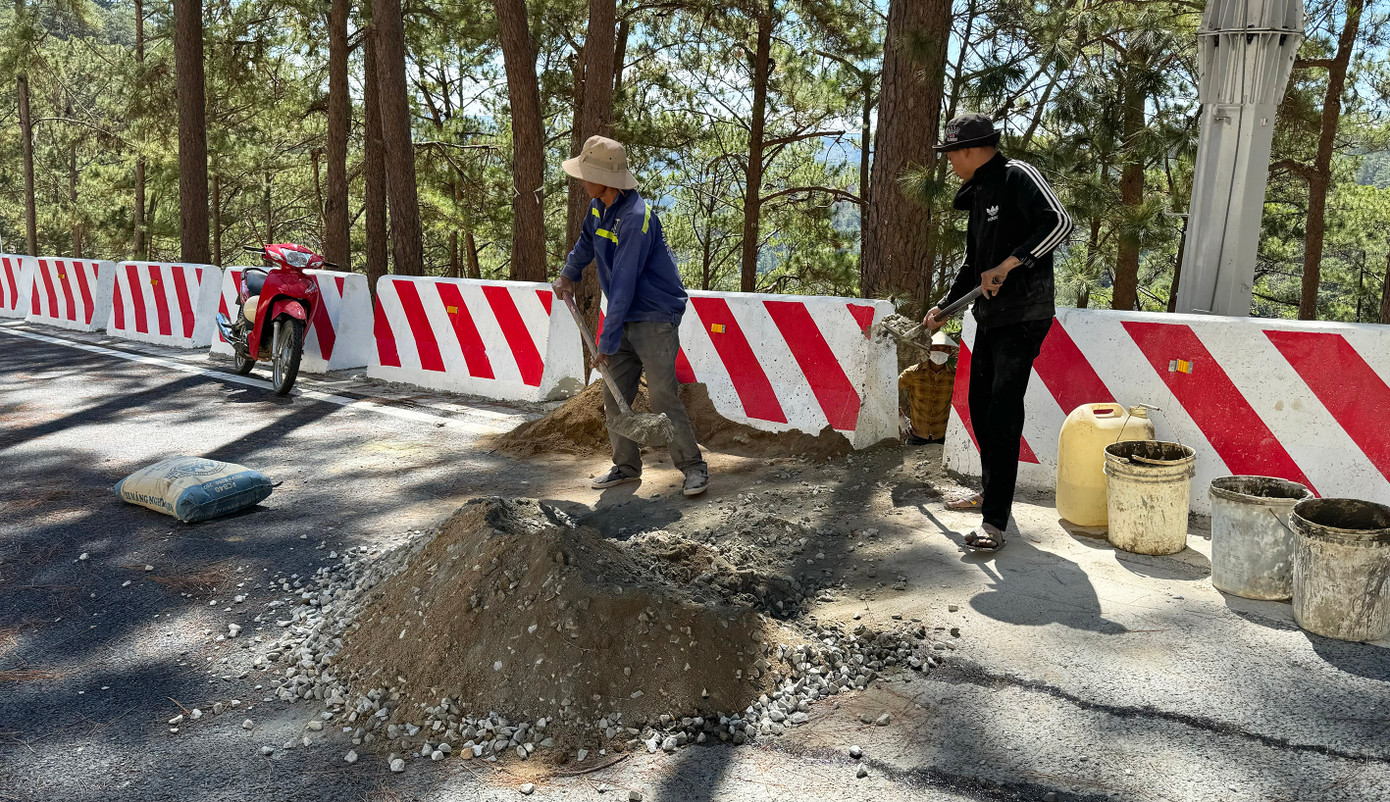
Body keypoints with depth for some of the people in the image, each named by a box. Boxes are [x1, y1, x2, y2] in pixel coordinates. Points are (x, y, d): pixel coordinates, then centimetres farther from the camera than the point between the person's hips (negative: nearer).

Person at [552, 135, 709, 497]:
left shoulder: (636, 218, -25)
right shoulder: (599, 206, 4)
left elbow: (624, 284, -27)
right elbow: (587, 240, 29)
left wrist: (606, 341, -25)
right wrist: (569, 273, 17)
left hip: (655, 318, -9)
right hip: (625, 318, 9)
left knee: (663, 397, -11)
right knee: (614, 396, 8)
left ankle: (693, 467, 2)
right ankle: (626, 466, 20)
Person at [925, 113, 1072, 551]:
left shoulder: (1017, 176, -9)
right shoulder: (978, 195, 19)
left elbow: (1059, 222, -24)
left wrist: (1009, 263, -27)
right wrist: (945, 306, 24)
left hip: (1024, 315, -9)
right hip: (990, 316, 9)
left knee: (1003, 411, -14)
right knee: (980, 403, 15)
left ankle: (994, 521, -13)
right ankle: (990, 490, 33)